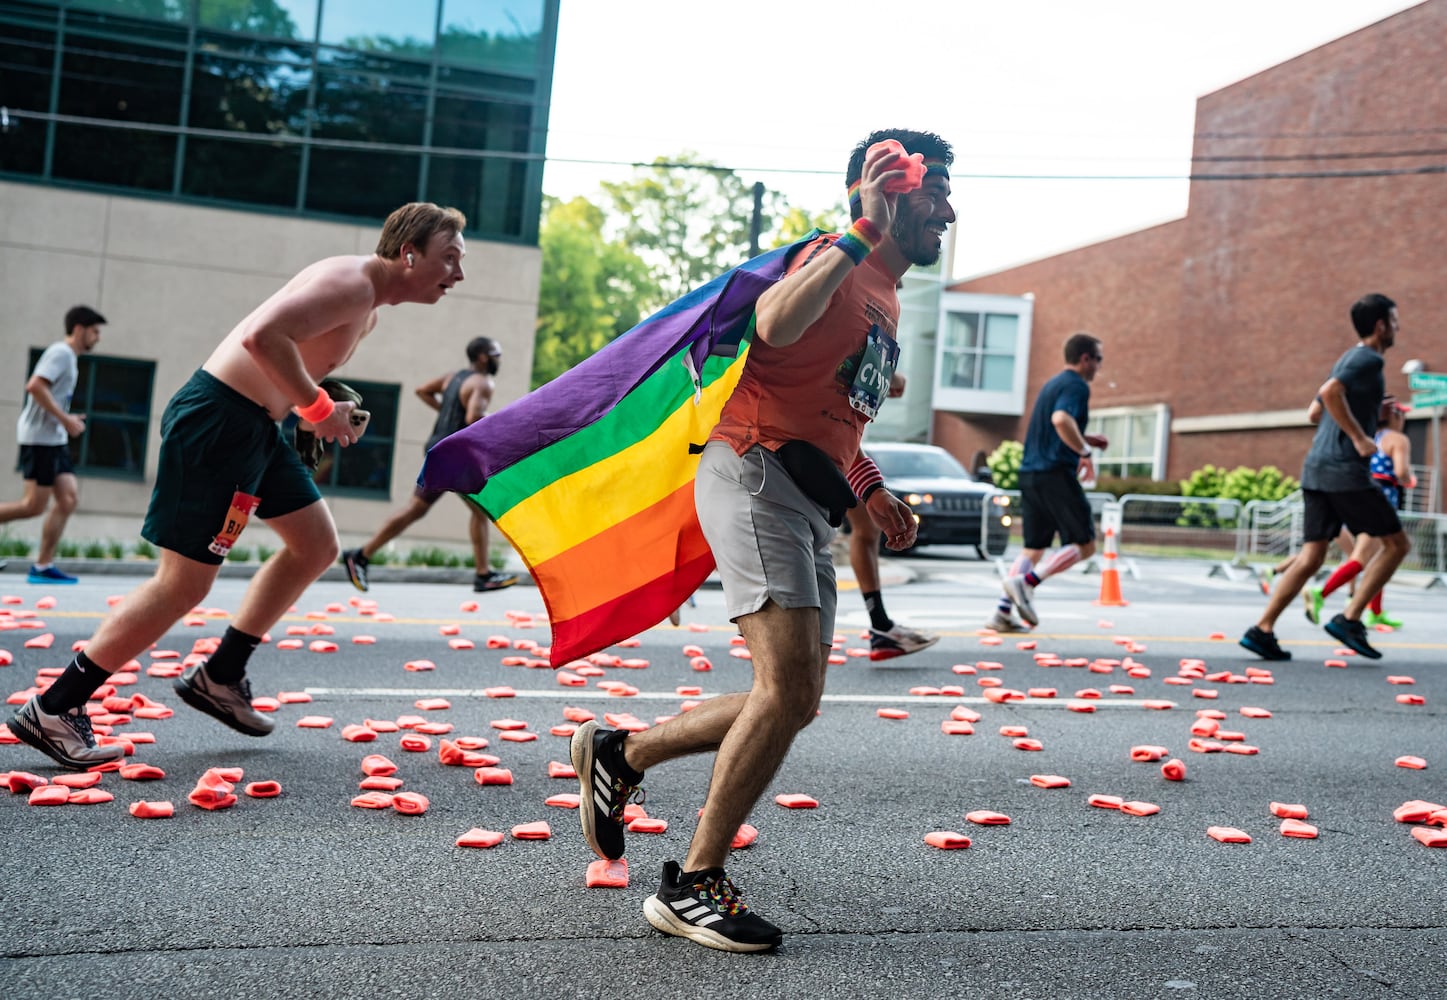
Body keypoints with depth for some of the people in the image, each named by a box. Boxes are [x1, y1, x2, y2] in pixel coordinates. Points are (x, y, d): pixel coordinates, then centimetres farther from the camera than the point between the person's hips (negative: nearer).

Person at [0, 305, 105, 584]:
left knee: (69, 498, 2)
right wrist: (64, 418, -20)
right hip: (39, 438, -10)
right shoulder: (61, 352, -11)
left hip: (55, 438, 10)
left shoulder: (69, 357, 19)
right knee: (34, 506, -9)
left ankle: (42, 566, 3)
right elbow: (35, 386, -23)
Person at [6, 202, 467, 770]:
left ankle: (219, 676, 23)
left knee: (316, 546, 16)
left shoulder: (368, 308, 15)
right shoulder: (351, 283, -17)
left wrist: (329, 411, 9)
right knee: (184, 584, -8)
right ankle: (52, 711, 2)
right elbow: (264, 336, -30)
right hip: (217, 419, -11)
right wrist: (317, 407, -20)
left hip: (256, 425, 11)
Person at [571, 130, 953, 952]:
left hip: (809, 505, 10)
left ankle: (621, 753, 24)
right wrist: (863, 230, -26)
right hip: (757, 476, -10)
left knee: (795, 701, 9)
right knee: (790, 684, -18)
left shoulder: (885, 299, 24)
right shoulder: (838, 261, -5)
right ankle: (694, 885, -6)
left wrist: (872, 488, 25)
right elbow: (777, 324, -30)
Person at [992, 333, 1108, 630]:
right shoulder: (1077, 386, -7)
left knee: (1034, 548, 12)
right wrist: (1085, 451, -17)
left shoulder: (1051, 385, 22)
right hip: (1056, 473, -9)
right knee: (1084, 545, -2)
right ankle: (1026, 582, -16)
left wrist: (1085, 439, 24)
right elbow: (1061, 419, -26)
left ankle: (1003, 613, 4)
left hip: (1030, 473, 9)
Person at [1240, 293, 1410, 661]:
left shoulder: (1348, 359, 22)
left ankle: (1262, 630, -3)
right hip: (1345, 471, -9)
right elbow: (1330, 392, -24)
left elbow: (1316, 411, 29)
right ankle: (1349, 620, -2)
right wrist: (1359, 437, -20)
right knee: (1397, 543, 3)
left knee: (1311, 556, 5)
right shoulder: (1369, 359, -7)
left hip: (1316, 468, 9)